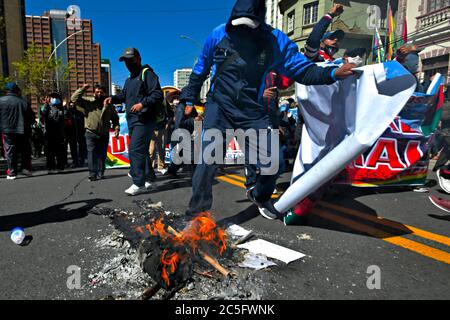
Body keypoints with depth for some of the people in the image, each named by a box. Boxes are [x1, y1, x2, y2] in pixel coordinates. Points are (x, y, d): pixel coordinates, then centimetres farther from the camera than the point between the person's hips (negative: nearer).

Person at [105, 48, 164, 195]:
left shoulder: (147, 73, -4)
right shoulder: (129, 79, 24)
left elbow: (158, 94, -15)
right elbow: (124, 95, 29)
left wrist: (143, 103, -26)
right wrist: (113, 98, 9)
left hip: (144, 120, -10)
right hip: (132, 120, 10)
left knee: (136, 150, -16)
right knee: (142, 150, 14)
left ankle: (139, 184, -12)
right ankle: (148, 179, 26)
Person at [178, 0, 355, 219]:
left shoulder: (275, 40, -4)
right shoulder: (220, 34, -3)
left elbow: (303, 70, -3)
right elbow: (200, 70, 11)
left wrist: (333, 73, -20)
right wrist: (189, 99, 15)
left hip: (253, 112, 2)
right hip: (219, 107, -1)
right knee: (207, 163, -12)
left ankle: (260, 196, 33)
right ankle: (197, 214, 5)